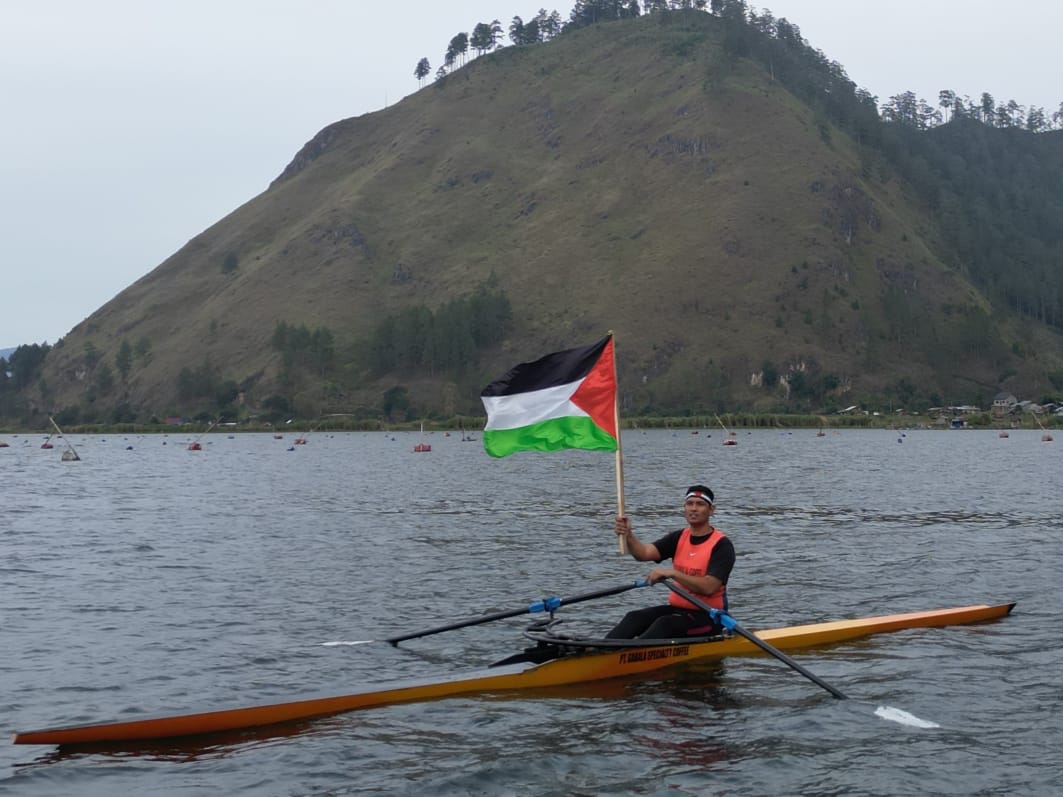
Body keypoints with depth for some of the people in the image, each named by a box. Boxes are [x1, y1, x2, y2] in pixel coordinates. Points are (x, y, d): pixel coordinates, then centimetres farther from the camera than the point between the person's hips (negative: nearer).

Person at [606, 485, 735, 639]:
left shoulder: (722, 545, -11)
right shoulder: (679, 538, 8)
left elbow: (709, 587, -22)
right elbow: (644, 553, -7)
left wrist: (672, 573, -29)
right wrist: (628, 535, -27)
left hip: (708, 616, -6)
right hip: (677, 608, 6)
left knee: (664, 624, -32)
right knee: (635, 618, -18)